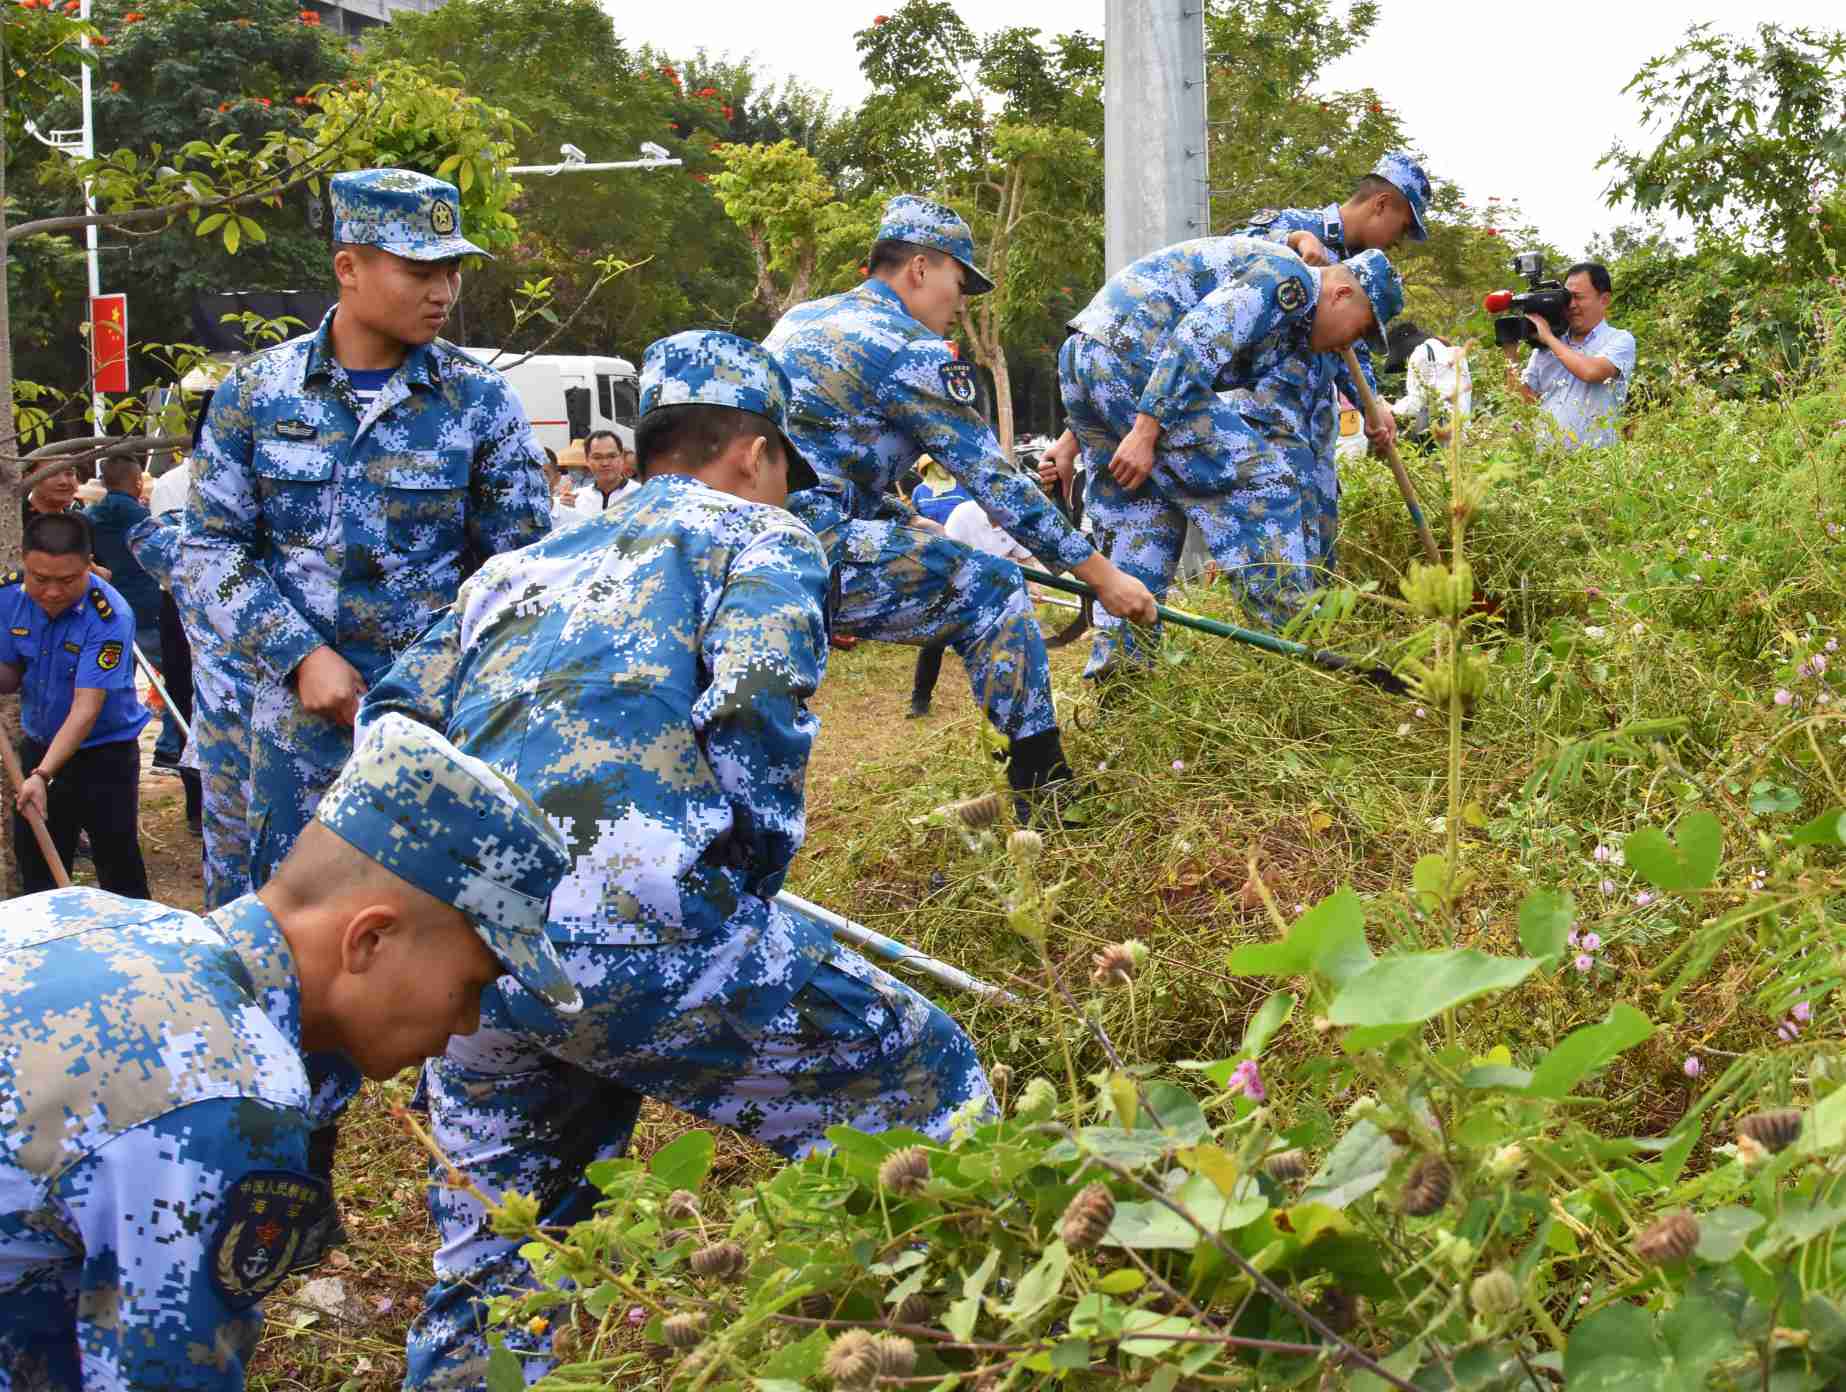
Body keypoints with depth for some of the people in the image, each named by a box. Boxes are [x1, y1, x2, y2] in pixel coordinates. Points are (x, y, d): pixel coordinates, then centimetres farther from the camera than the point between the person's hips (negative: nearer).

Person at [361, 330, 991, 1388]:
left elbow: (396, 720, 21)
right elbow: (751, 708, -6)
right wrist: (750, 891, 5)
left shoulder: (521, 566, 30)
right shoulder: (761, 537, 13)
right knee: (930, 1096, 7)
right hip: (635, 933, -6)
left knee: (489, 1261, 25)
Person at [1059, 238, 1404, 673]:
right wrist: (1145, 433, -22)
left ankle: (1115, 662, 15)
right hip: (1137, 360, -10)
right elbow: (1195, 339, -18)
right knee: (1259, 479, -5)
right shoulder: (1289, 277, -4)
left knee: (1143, 514, 17)